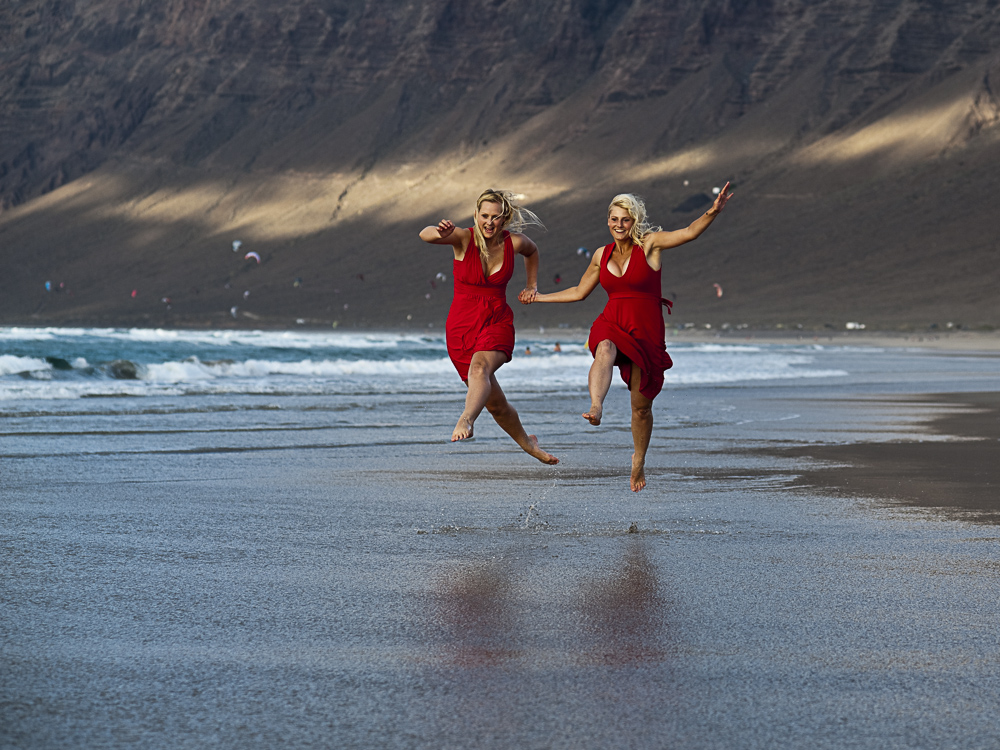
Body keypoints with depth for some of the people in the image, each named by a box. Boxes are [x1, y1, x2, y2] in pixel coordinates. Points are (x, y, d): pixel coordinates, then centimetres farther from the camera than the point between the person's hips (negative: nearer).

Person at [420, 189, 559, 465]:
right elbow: (425, 235, -30)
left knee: (480, 368, -35)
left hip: (498, 323, 0)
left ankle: (465, 421, -57)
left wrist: (532, 286, 17)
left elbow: (532, 251, 23)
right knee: (496, 404, 10)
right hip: (462, 327, 0)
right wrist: (439, 232, -52)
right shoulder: (464, 238, -11)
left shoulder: (514, 242, -3)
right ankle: (526, 442, 36)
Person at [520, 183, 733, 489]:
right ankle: (596, 408, -61)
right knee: (604, 350, -38)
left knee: (641, 406, 4)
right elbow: (579, 292, 23)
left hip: (646, 330, -2)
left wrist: (712, 212, -36)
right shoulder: (602, 255, 10)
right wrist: (539, 297, 27)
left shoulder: (650, 244, -3)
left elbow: (690, 232, -18)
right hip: (611, 324, 2)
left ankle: (638, 461, 28)